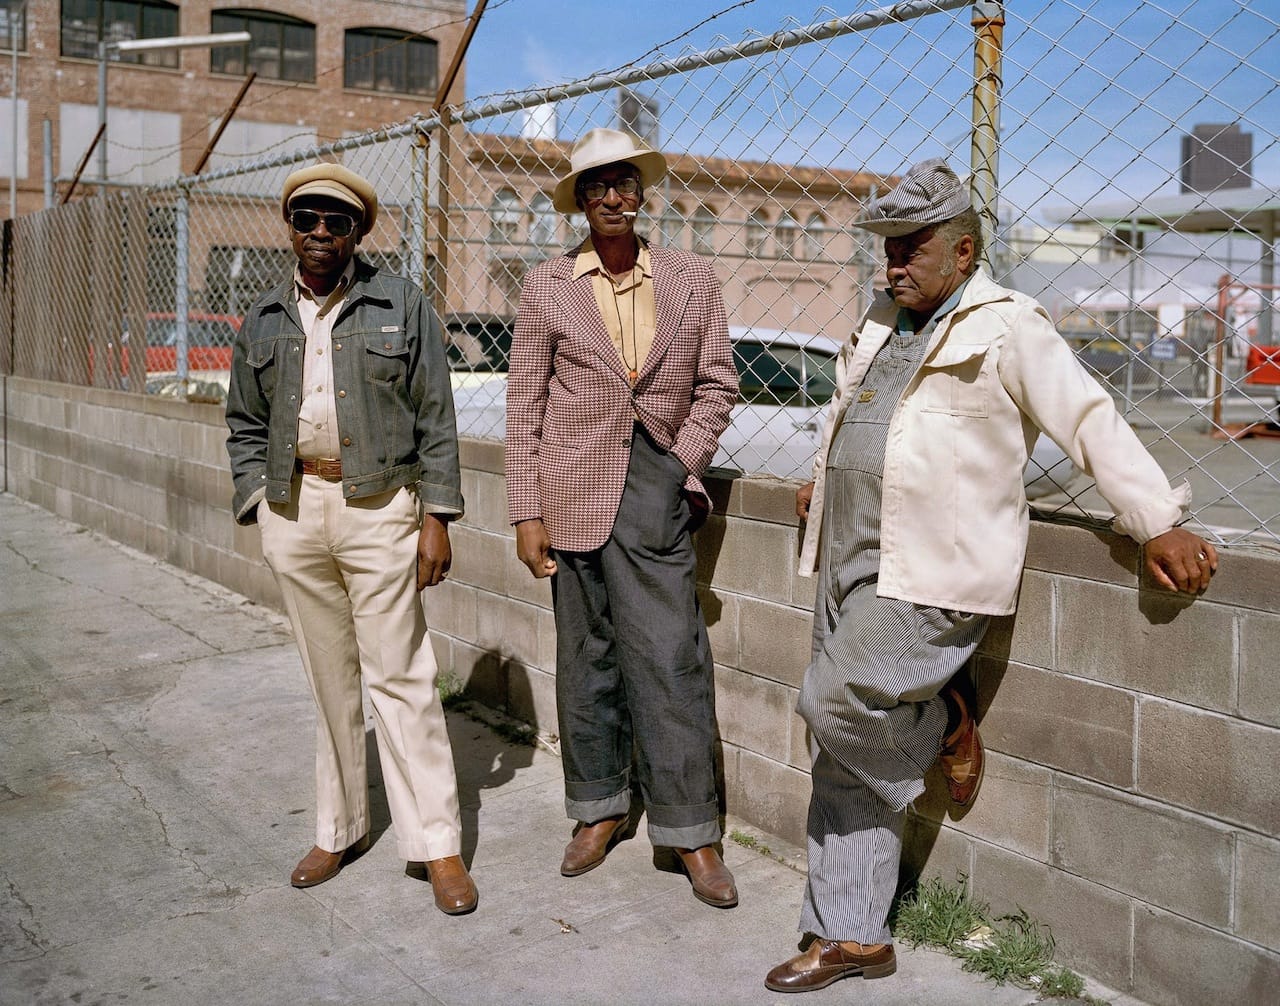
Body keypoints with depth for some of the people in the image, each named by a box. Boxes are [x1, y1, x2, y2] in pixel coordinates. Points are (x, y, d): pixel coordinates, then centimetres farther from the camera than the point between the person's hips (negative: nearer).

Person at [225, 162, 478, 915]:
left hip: (379, 507, -3)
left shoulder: (402, 305, 1)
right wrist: (259, 505, 4)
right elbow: (247, 426, 16)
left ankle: (438, 843, 6)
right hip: (294, 510, 4)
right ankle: (341, 828, 26)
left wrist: (436, 518, -7)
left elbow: (435, 420, -2)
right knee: (330, 678, 12)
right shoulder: (265, 318, 11)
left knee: (399, 676, -3)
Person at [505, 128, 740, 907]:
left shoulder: (692, 280, 6)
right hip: (576, 492, 1)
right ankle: (599, 810, 25)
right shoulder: (548, 286, 4)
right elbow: (525, 405, 3)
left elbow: (718, 383, 9)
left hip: (657, 491, 0)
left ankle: (694, 834, 7)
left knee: (671, 661, -3)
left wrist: (685, 465, -3)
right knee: (586, 658, 9)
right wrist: (527, 513, -1)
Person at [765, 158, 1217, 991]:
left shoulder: (1007, 328, -5)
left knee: (835, 703, -21)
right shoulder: (884, 322, 18)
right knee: (846, 760, 7)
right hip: (851, 563, 8)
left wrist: (1160, 523, -15)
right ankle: (853, 938, 18)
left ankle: (944, 728, 12)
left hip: (931, 574, -8)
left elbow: (1090, 421, -10)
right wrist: (828, 482, 33)